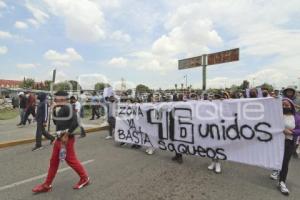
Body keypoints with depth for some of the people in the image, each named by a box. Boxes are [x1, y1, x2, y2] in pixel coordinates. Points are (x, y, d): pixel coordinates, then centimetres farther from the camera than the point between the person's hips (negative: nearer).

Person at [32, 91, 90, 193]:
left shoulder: (68, 107, -19)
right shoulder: (56, 108, 10)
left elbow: (75, 122, -28)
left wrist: (66, 135, -22)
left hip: (67, 138, -9)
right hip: (59, 138, 9)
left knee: (71, 160, 2)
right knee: (53, 161, 17)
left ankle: (85, 178, 21)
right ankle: (47, 185, 32)